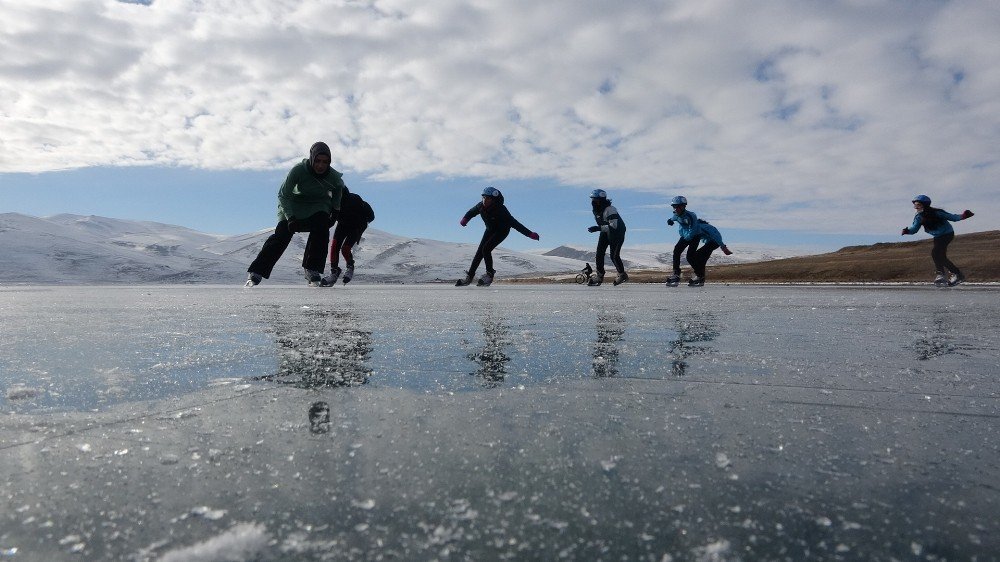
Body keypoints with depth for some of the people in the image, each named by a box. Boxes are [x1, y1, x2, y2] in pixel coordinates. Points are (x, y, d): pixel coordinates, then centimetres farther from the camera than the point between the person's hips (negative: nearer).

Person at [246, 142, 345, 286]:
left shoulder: (333, 176, -21)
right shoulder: (298, 170, -30)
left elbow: (339, 187, 5)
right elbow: (283, 194, -23)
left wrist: (335, 210, 3)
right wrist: (290, 218, -34)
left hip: (319, 205, 2)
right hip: (295, 203, -2)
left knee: (321, 227, -29)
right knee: (282, 234, -18)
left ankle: (312, 270, -22)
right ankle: (255, 273, -14)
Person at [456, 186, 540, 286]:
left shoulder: (500, 210, -34)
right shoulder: (481, 206, -18)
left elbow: (513, 223, -34)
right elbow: (471, 212, 4)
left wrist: (529, 234, -38)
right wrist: (465, 219, -17)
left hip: (502, 231, -5)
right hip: (490, 230, 6)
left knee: (486, 249, -21)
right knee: (479, 252, -1)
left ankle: (490, 274, -4)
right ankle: (469, 276, 7)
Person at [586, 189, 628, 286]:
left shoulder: (609, 210, -29)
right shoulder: (595, 210, 0)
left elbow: (613, 226, -36)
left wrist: (598, 228, -40)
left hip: (617, 233, -8)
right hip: (605, 232, 8)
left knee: (614, 256, -10)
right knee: (599, 253, 0)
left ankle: (622, 275, 9)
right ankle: (599, 276, 11)